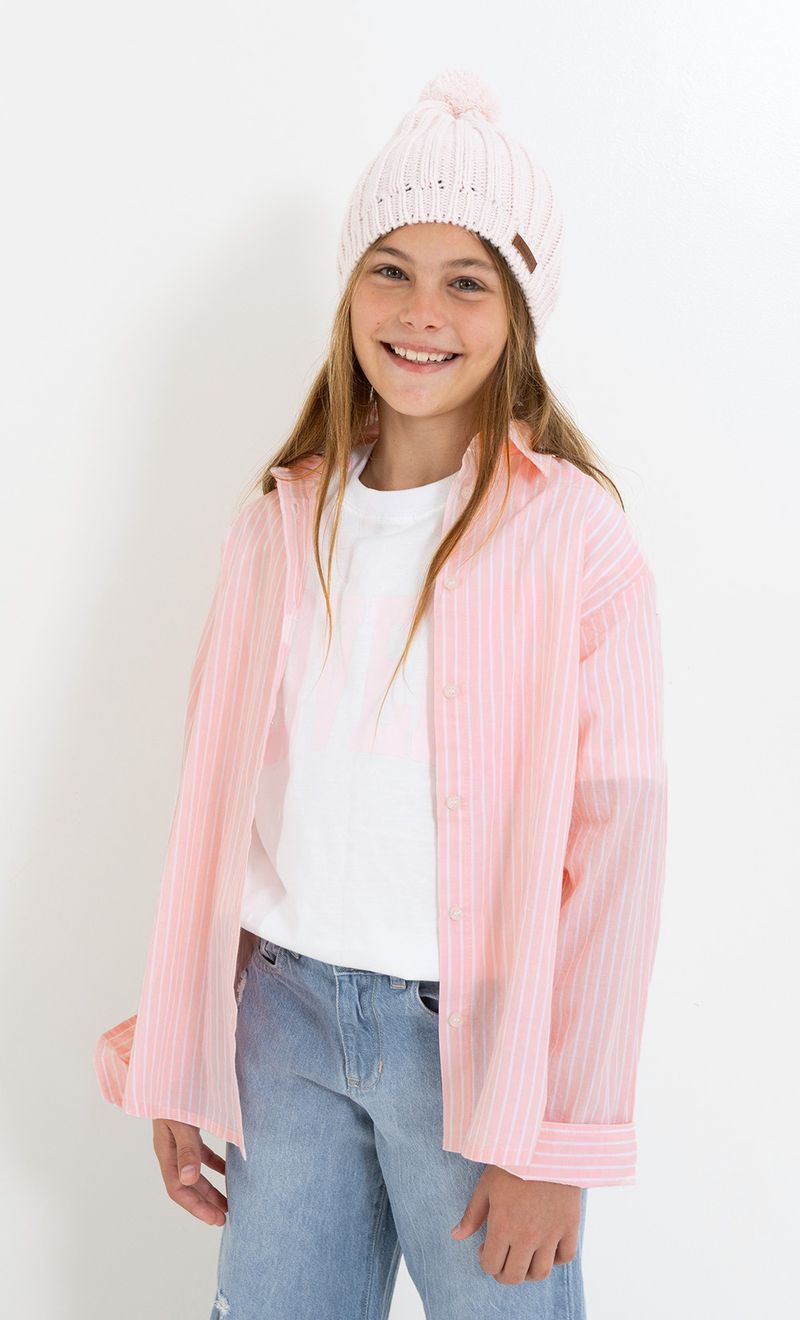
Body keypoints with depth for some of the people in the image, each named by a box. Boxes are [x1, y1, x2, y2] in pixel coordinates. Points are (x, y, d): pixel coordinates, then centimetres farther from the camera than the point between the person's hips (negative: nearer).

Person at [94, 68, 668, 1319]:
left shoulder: (575, 534, -9)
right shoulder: (282, 520, 4)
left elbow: (614, 843, -10)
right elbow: (219, 795, 6)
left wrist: (554, 1143, -11)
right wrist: (177, 1069, 7)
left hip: (474, 1027, -3)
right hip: (284, 1009, 4)